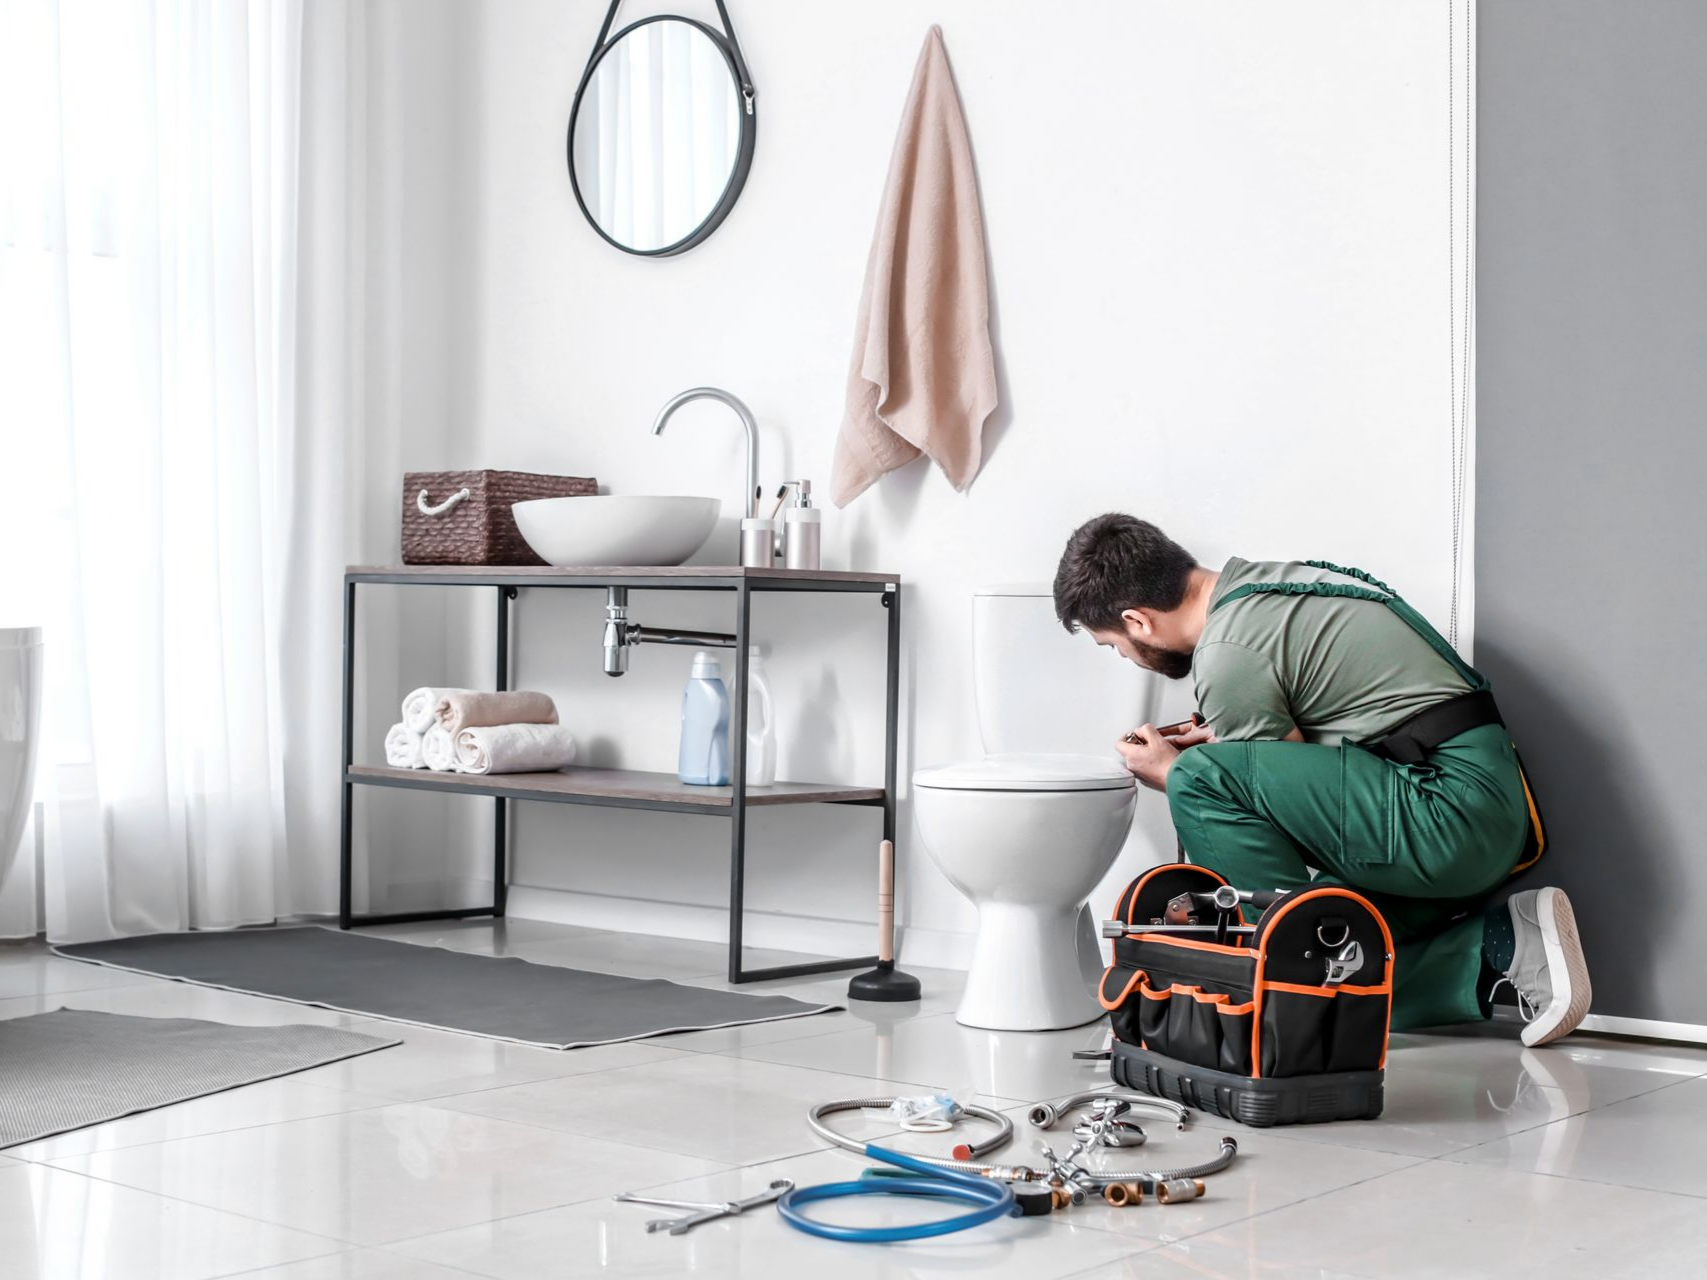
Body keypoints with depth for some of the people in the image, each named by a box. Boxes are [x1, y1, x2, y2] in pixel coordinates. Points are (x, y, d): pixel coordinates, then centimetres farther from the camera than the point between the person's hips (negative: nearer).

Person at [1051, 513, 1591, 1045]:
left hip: (1446, 813, -10)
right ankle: (1501, 944, 6)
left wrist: (1171, 773, 8)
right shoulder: (1262, 581, 13)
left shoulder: (1227, 658, -14)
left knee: (1200, 779, -18)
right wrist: (1219, 736, 24)